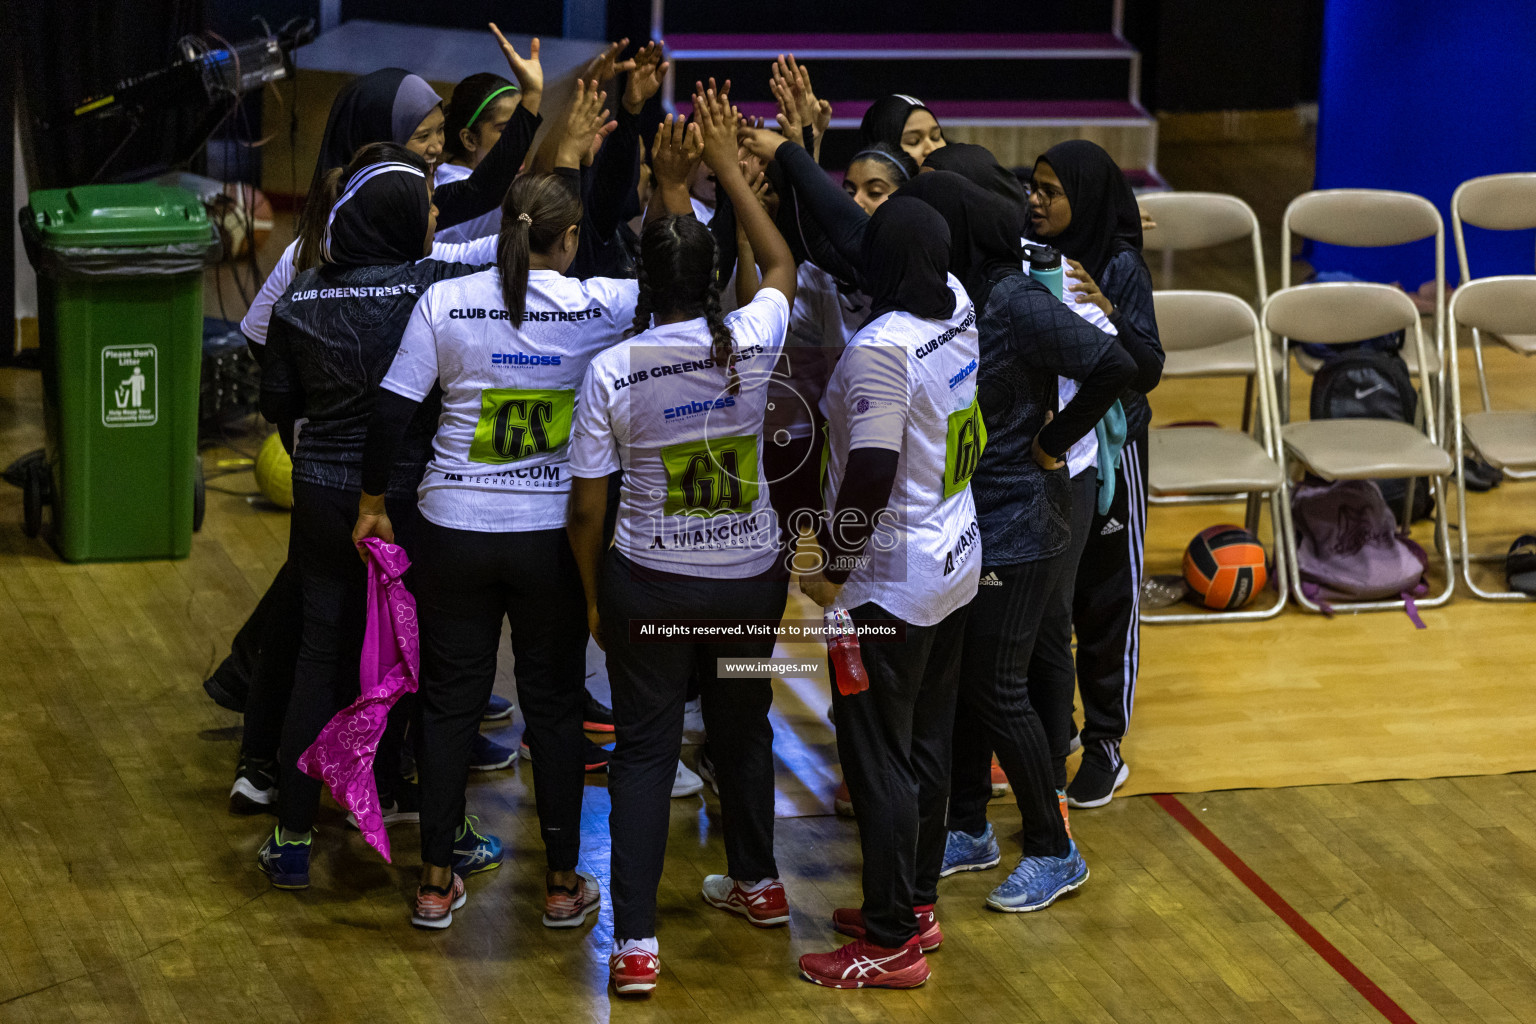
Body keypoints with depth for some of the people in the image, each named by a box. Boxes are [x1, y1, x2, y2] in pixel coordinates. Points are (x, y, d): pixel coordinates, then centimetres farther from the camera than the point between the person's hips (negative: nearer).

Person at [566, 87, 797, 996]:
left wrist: (592, 593, 8)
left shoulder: (611, 371, -16)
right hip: (750, 575, 2)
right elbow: (783, 265, 11)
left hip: (650, 582, -2)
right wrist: (728, 167, 15)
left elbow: (588, 508, -9)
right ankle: (758, 882, 43)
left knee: (645, 749, 4)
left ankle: (636, 943, 1)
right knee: (744, 725, 23)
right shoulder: (753, 342, -13)